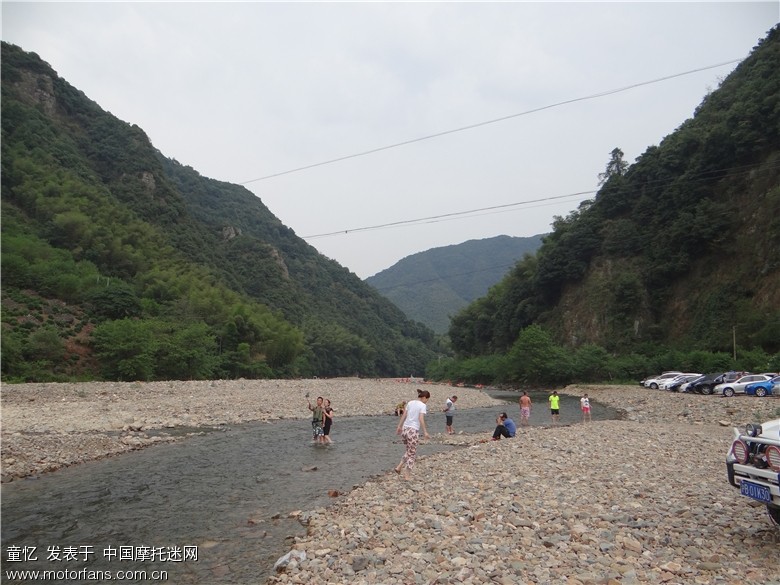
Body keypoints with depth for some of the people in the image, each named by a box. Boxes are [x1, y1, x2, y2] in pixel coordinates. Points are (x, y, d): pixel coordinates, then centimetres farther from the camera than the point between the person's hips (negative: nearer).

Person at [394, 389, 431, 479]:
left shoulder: (410, 402, 10)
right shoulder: (423, 405, -8)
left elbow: (403, 416, 12)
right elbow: (421, 419, -17)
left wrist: (399, 426, 19)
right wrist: (425, 432, -15)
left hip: (405, 429, 6)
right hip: (413, 430, -6)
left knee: (409, 451, 24)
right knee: (412, 453, 6)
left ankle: (399, 467, 16)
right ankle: (407, 475, 8)